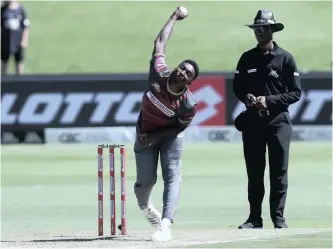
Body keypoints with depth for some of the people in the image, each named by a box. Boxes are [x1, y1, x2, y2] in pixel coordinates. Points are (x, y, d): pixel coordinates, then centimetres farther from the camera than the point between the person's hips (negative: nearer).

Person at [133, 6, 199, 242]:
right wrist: (175, 17, -4)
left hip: (170, 135, -2)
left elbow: (181, 127, -14)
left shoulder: (189, 104, -29)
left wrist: (152, 137, -21)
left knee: (172, 176, -17)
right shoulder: (159, 75, -26)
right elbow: (160, 42, -13)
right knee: (146, 180, 4)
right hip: (145, 134, 2)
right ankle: (145, 206, 39)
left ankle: (165, 225, -23)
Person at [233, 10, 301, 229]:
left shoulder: (285, 58, -2)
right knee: (254, 171, 5)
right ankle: (255, 218, 9)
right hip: (252, 121, 3)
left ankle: (278, 217, 1)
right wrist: (246, 97, -8)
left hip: (278, 121, -3)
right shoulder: (247, 59, 8)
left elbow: (296, 93, -4)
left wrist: (269, 100, -14)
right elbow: (237, 87, 14)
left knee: (279, 171, -4)